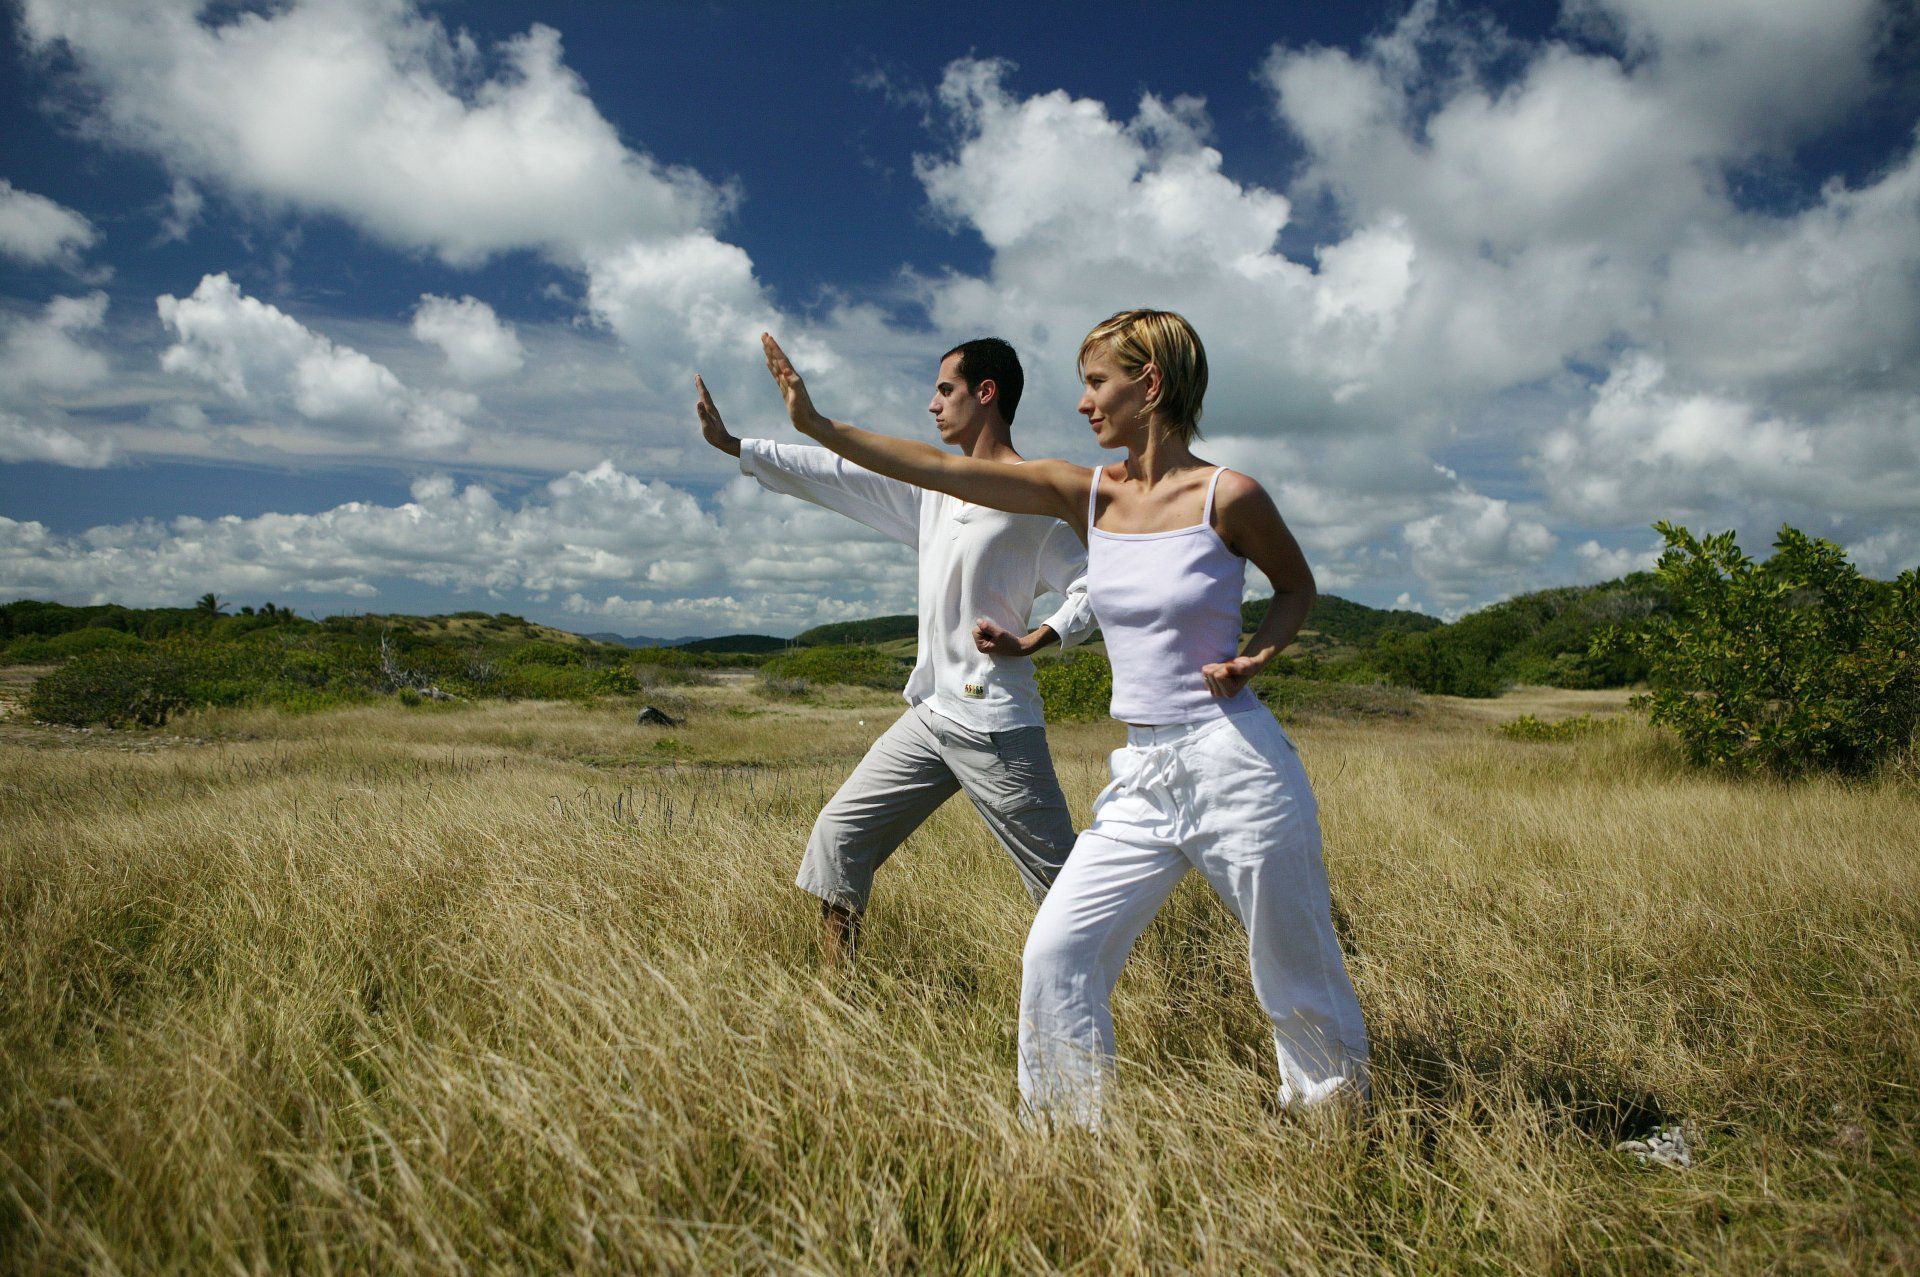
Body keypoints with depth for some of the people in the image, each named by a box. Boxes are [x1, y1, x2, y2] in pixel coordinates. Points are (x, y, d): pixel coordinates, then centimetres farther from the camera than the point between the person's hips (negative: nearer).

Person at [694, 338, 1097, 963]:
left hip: (995, 724, -8)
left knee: (1065, 885, -5)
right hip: (928, 717, 8)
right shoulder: (933, 487, 14)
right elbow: (837, 475, 17)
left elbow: (1092, 588, -9)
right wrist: (734, 445, 18)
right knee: (839, 833, 8)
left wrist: (1030, 642, -22)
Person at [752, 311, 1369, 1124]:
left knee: (1297, 979, 9)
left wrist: (1256, 655, -10)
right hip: (1142, 780, 4)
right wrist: (819, 426, -1)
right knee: (1056, 955, -3)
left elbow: (1296, 585, 10)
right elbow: (940, 471, 1)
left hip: (1236, 767, -4)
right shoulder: (1086, 494, 4)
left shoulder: (1227, 497, -7)